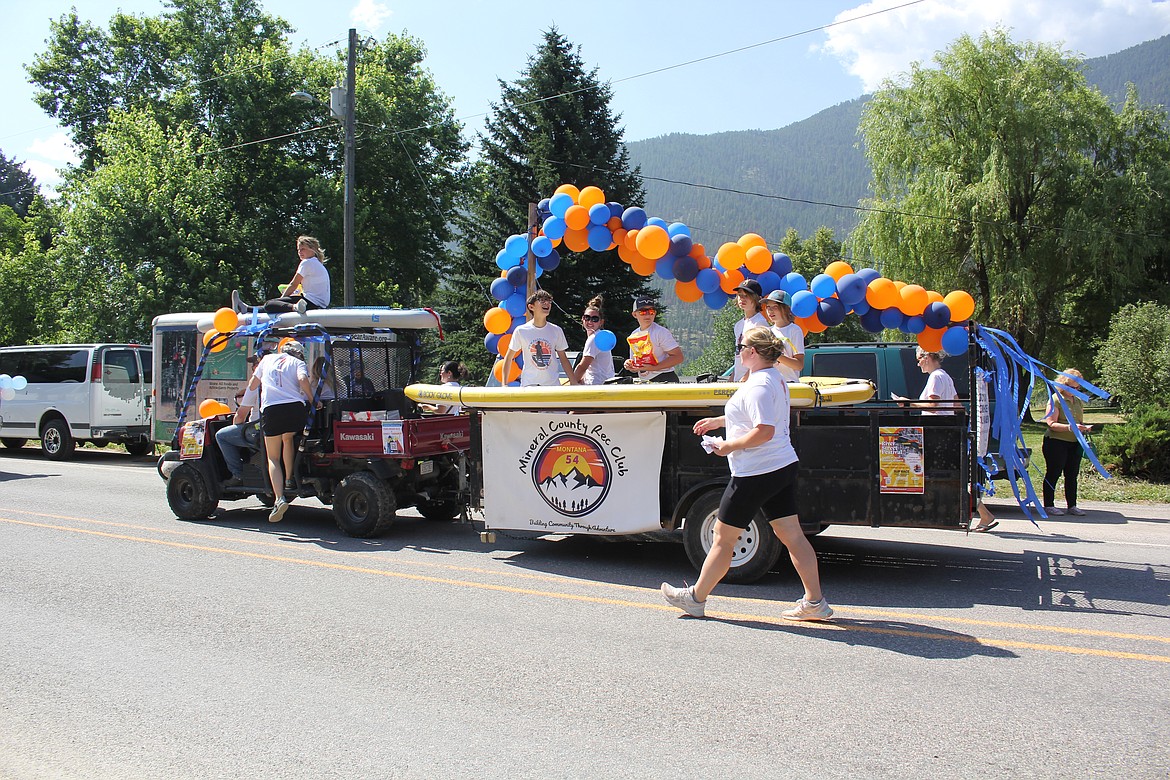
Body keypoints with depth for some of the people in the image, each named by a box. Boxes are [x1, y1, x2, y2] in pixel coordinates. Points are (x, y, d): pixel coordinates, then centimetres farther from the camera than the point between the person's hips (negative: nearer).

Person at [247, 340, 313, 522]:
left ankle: (279, 499, -13)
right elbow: (303, 380, -6)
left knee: (273, 458, 5)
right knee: (288, 439, 32)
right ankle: (290, 480, 27)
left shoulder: (268, 358, 24)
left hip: (270, 409, 0)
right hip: (296, 408, 0)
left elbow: (253, 384, 32)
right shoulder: (298, 363, 16)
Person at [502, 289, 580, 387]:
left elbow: (563, 359, 12)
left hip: (553, 384, 3)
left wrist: (574, 383, 8)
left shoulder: (556, 331, 5)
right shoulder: (521, 331, -2)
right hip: (529, 384, -2)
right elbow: (508, 358, 5)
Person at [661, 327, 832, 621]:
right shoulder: (776, 379, 13)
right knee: (792, 535, 10)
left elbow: (764, 431, -28)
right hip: (783, 467, 10)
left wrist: (729, 447, -16)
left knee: (723, 537, 3)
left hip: (756, 473, -10)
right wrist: (719, 421, 28)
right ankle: (815, 602, 10)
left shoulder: (758, 385, -18)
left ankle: (696, 597, 15)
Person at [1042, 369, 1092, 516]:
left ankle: (1072, 505, 14)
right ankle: (1049, 505, 3)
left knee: (1072, 475, 8)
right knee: (1053, 474, -2)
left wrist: (1084, 428, 3)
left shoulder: (1078, 401, 17)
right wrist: (1070, 427, -25)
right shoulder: (1055, 399, -6)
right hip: (1056, 442, -7)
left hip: (1074, 443, 7)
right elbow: (1051, 423, -14)